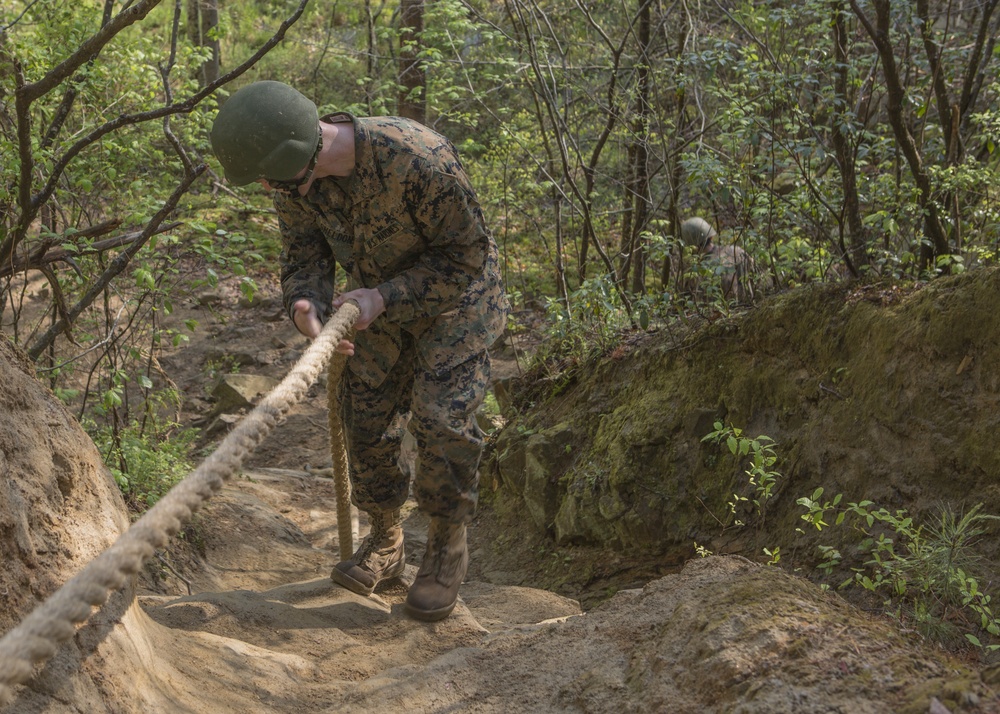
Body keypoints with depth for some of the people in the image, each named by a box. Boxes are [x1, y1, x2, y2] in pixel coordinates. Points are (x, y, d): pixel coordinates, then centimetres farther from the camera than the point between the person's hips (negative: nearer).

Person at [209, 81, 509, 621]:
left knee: (441, 416, -17)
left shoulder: (419, 159, -36)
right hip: (379, 301, 6)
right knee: (365, 419, 3)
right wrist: (305, 305, -33)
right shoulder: (294, 175, -17)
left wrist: (383, 297, -32)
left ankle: (448, 545, 4)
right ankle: (385, 542, 24)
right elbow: (302, 258, -9)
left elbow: (467, 251, -25)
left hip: (455, 295, -5)